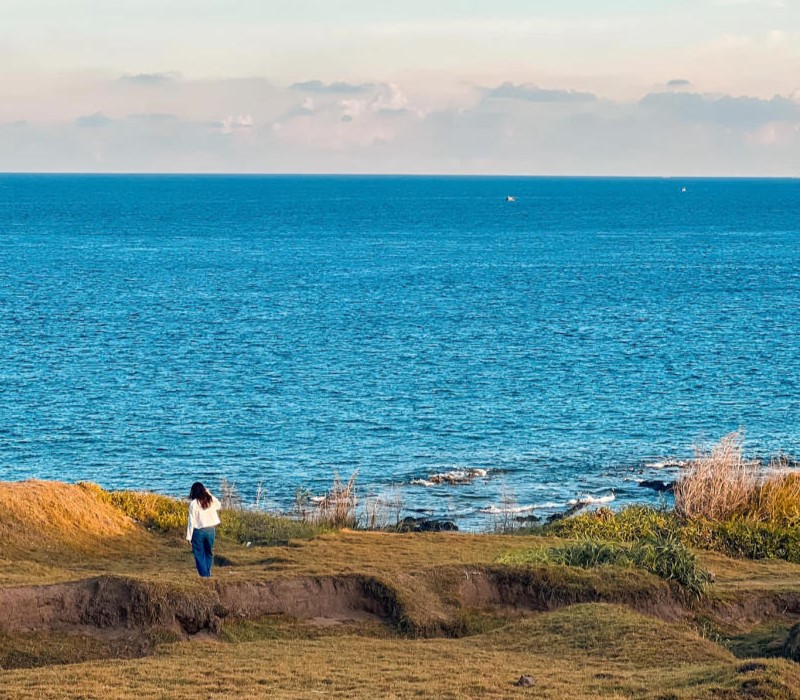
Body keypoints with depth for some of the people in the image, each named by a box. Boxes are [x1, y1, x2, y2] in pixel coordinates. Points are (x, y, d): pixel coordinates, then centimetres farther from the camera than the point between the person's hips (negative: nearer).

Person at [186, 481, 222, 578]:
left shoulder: (194, 503, -13)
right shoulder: (211, 500, -1)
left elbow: (192, 521, -11)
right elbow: (219, 506, 23)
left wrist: (189, 536, -5)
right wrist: (209, 494, 17)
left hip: (199, 531, -4)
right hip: (211, 530, 4)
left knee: (199, 554, 6)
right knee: (209, 553, 16)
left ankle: (204, 574, 2)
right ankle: (208, 574, 18)